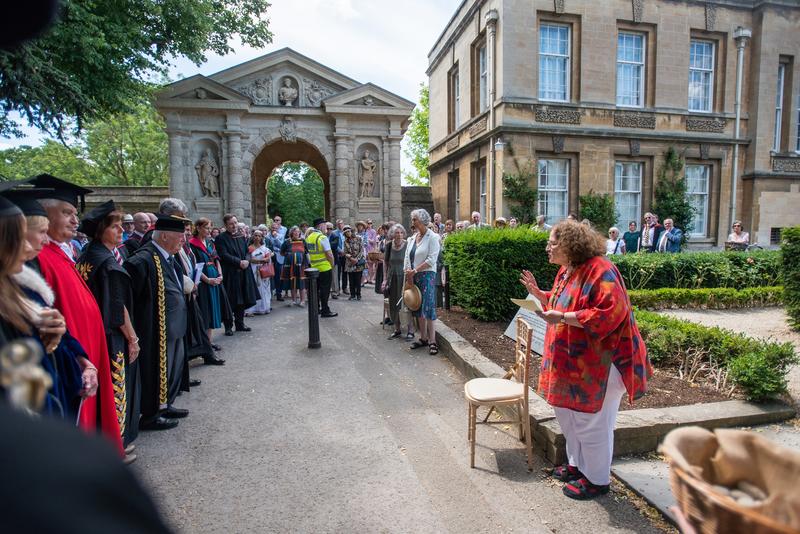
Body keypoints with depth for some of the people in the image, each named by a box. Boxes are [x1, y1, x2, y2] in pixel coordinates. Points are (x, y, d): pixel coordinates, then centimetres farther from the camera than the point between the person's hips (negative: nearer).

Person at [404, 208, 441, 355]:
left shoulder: (432, 237, -8)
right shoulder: (412, 238, 13)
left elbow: (431, 259, -15)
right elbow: (407, 257, 13)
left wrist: (414, 270, -14)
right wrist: (408, 273, -2)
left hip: (427, 275, -7)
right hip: (413, 277, 7)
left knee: (428, 307, -8)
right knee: (418, 308, 10)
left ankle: (432, 341, -3)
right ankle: (423, 338, 19)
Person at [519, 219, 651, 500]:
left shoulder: (599, 270, -22)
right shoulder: (566, 270, 8)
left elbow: (611, 312, -30)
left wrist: (563, 317, -30)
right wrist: (538, 293, 4)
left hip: (597, 363, -10)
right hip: (572, 361, 10)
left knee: (591, 423, 5)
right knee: (567, 412, 21)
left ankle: (597, 479, 27)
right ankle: (577, 464, 41)